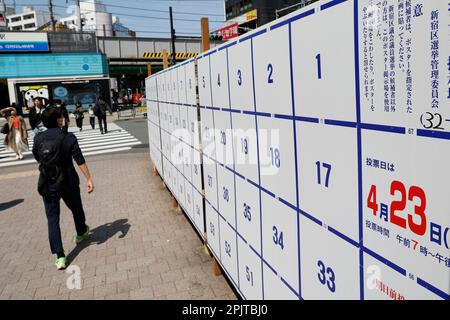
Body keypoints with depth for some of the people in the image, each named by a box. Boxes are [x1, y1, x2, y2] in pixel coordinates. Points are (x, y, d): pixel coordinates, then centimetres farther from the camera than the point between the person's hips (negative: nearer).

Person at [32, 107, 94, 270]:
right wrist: (89, 179, -16)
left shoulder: (38, 138, -2)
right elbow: (80, 160, -17)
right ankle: (81, 233, 50)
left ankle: (60, 256, -1)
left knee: (52, 219, 5)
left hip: (47, 185, 2)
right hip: (68, 183, -1)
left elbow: (37, 157, 13)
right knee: (76, 209, 25)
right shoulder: (68, 137, -11)